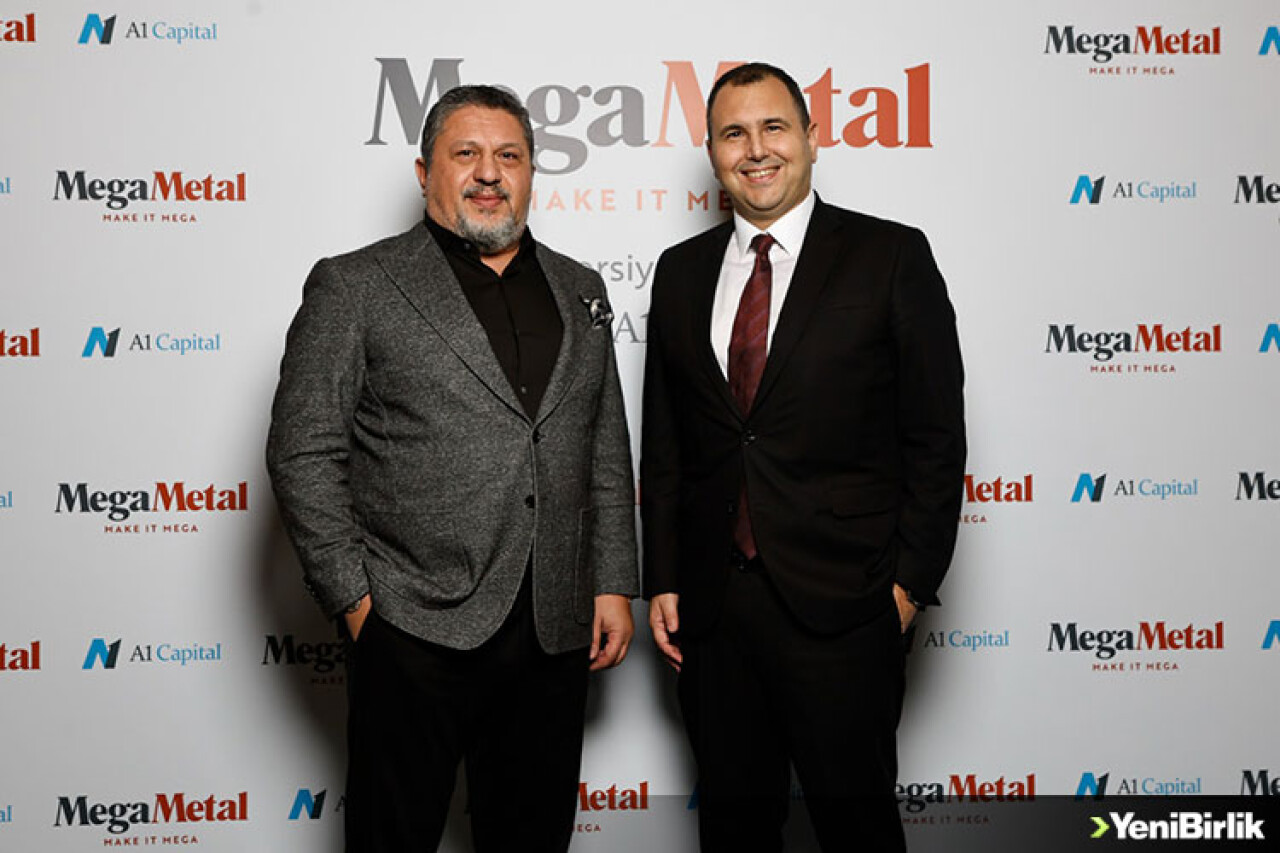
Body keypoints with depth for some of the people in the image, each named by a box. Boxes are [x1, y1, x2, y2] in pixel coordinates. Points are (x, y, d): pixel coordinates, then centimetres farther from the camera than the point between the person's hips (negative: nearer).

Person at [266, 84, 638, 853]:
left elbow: (607, 454, 14)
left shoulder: (579, 291, 12)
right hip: (416, 630, -4)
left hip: (555, 635, 4)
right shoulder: (356, 287, -2)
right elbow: (304, 452, -5)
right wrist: (353, 597, -8)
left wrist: (614, 585, 8)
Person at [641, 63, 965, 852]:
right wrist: (662, 581, 8)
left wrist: (911, 581, -7)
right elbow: (664, 442, 11)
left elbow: (935, 436, -3)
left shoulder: (892, 257, -2)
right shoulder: (681, 271, 10)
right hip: (711, 608, 4)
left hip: (840, 608, -4)